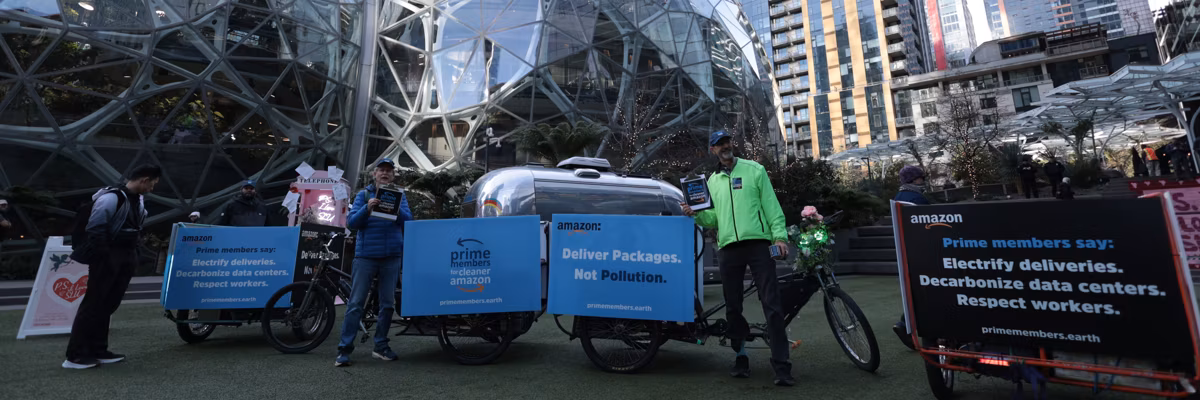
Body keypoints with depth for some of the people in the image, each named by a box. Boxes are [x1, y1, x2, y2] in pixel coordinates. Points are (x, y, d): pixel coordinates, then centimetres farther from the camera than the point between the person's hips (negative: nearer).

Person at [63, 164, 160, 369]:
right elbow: (95, 229, -19)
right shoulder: (111, 197, -16)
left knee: (107, 305, 11)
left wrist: (133, 256, 13)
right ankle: (75, 355, 5)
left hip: (126, 257, 8)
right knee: (93, 304, -3)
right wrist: (104, 257, -19)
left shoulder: (139, 200, 12)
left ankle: (98, 350, 18)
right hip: (108, 257, -8)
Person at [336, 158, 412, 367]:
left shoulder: (399, 196, 10)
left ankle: (381, 346, 19)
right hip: (366, 255, -1)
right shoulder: (364, 195, 7)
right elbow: (351, 222, -2)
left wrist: (396, 209, -20)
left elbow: (408, 221, -1)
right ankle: (344, 349, 5)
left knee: (388, 303, 7)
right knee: (356, 303, -2)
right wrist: (367, 208, -18)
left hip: (391, 256, 2)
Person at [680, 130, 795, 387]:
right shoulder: (712, 181, 16)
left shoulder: (754, 170, 7)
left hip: (758, 243, -3)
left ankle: (781, 366, -1)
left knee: (772, 304, -6)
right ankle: (741, 356, 24)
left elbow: (771, 205, 2)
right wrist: (695, 214, -5)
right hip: (728, 248, 3)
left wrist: (780, 235, -8)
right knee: (733, 306, 8)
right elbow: (714, 218, 14)